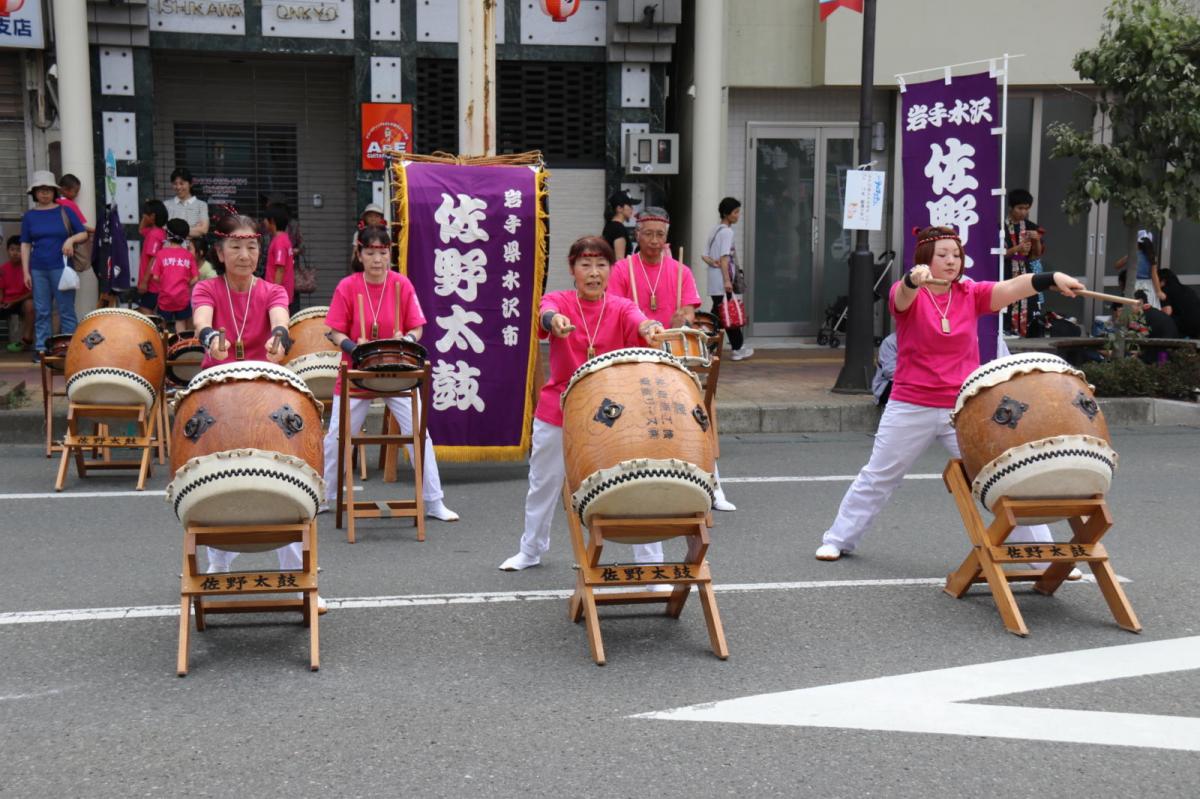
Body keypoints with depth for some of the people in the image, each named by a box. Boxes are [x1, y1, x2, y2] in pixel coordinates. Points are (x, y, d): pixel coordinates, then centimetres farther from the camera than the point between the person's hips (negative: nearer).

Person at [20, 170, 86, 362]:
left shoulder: (65, 211, 4)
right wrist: (26, 271, 2)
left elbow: (84, 234, 6)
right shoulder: (29, 216, 9)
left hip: (61, 267, -2)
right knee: (41, 311, 6)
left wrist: (71, 239, -16)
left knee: (66, 310, -1)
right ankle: (41, 349, 12)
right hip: (38, 270, 2)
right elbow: (25, 245, 9)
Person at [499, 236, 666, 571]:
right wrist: (555, 321, -54)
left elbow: (638, 323, -26)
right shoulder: (559, 300, -4)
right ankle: (531, 550, 40)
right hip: (557, 412, 1)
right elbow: (546, 314, -29)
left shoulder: (620, 307, -4)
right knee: (543, 482, 17)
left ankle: (651, 562, 3)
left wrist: (651, 329, -51)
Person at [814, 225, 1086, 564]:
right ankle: (838, 539, 31)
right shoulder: (906, 295, -6)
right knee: (877, 477, 12)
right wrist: (913, 279, -55)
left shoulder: (970, 294, 0)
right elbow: (902, 297, -30)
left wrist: (1051, 278, -35)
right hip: (911, 407, -1)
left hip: (964, 409, 2)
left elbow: (1010, 288, -16)